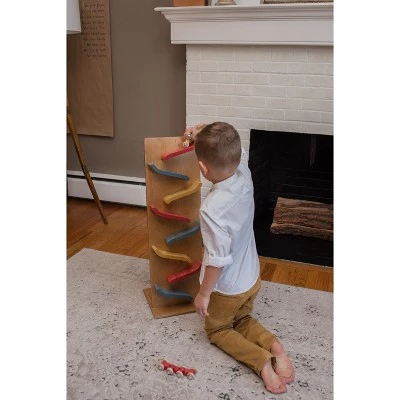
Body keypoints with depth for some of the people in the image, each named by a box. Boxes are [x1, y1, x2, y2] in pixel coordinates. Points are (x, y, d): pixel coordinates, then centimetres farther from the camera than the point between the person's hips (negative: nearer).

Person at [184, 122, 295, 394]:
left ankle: (262, 361, -2)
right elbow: (237, 150, 7)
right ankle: (273, 346, 3)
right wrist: (204, 132, -1)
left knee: (218, 330, 21)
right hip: (252, 278, 7)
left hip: (227, 288, -6)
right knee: (242, 320, 31)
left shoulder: (212, 209, -35)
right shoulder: (244, 175, -16)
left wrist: (204, 294, -13)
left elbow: (218, 260, -28)